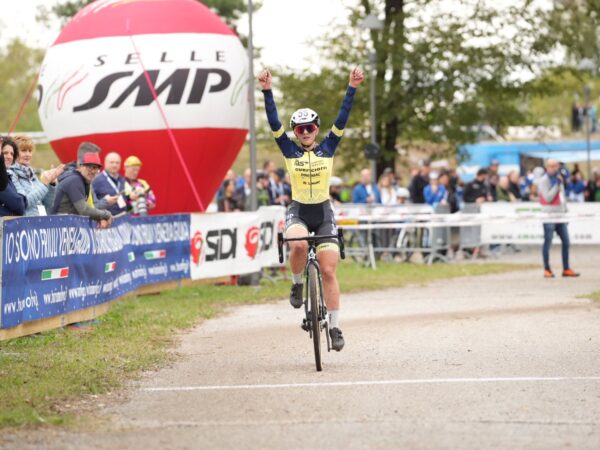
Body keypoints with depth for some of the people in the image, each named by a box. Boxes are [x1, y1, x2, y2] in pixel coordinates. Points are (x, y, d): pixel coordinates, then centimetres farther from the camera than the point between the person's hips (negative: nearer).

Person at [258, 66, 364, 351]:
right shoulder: (290, 150, -1)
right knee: (298, 244, -35)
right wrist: (267, 92, -21)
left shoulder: (327, 148, 1)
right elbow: (274, 123, -11)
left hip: (324, 213, 1)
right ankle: (297, 285, -6)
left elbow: (342, 119, -6)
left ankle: (335, 327, 2)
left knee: (328, 271, -4)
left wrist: (352, 88, -16)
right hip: (298, 212, -1)